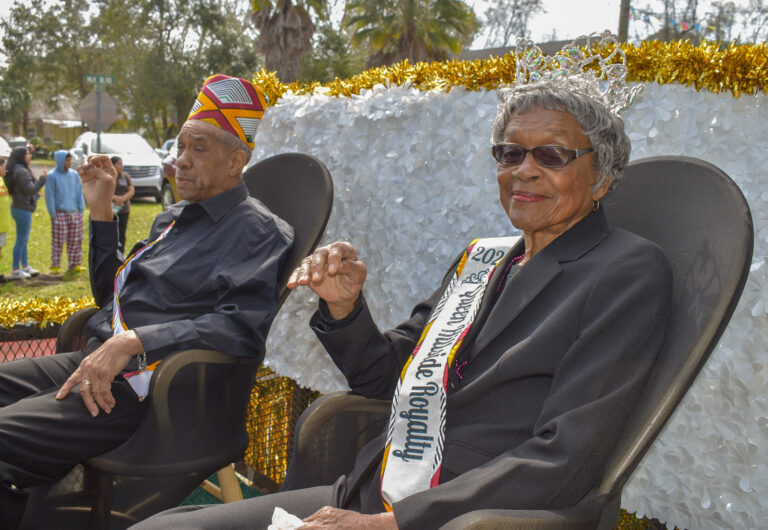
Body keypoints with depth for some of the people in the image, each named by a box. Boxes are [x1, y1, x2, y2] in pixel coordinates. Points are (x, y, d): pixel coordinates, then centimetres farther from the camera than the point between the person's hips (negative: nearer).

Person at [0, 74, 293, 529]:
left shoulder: (260, 231, -4)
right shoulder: (174, 219, 23)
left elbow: (244, 328, -19)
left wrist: (134, 342, -24)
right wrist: (102, 212, 20)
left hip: (145, 385, -9)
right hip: (94, 362, 9)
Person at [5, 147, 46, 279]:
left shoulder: (16, 170, 14)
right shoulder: (21, 171, -18)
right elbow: (30, 189, -22)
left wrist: (36, 193, 13)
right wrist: (43, 179, -14)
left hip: (19, 207, 11)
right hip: (23, 209, -11)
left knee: (23, 239, 18)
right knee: (21, 240, -4)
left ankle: (25, 266, 27)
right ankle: (15, 270, 2)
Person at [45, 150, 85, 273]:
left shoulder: (74, 174, 10)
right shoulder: (52, 176, -3)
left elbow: (79, 193, 13)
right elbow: (49, 196, -4)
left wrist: (81, 210, 7)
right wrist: (53, 214, -8)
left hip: (74, 213, 4)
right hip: (59, 213, -4)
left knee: (75, 240, 6)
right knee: (58, 241, -3)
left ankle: (74, 264, 15)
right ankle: (55, 265, 4)